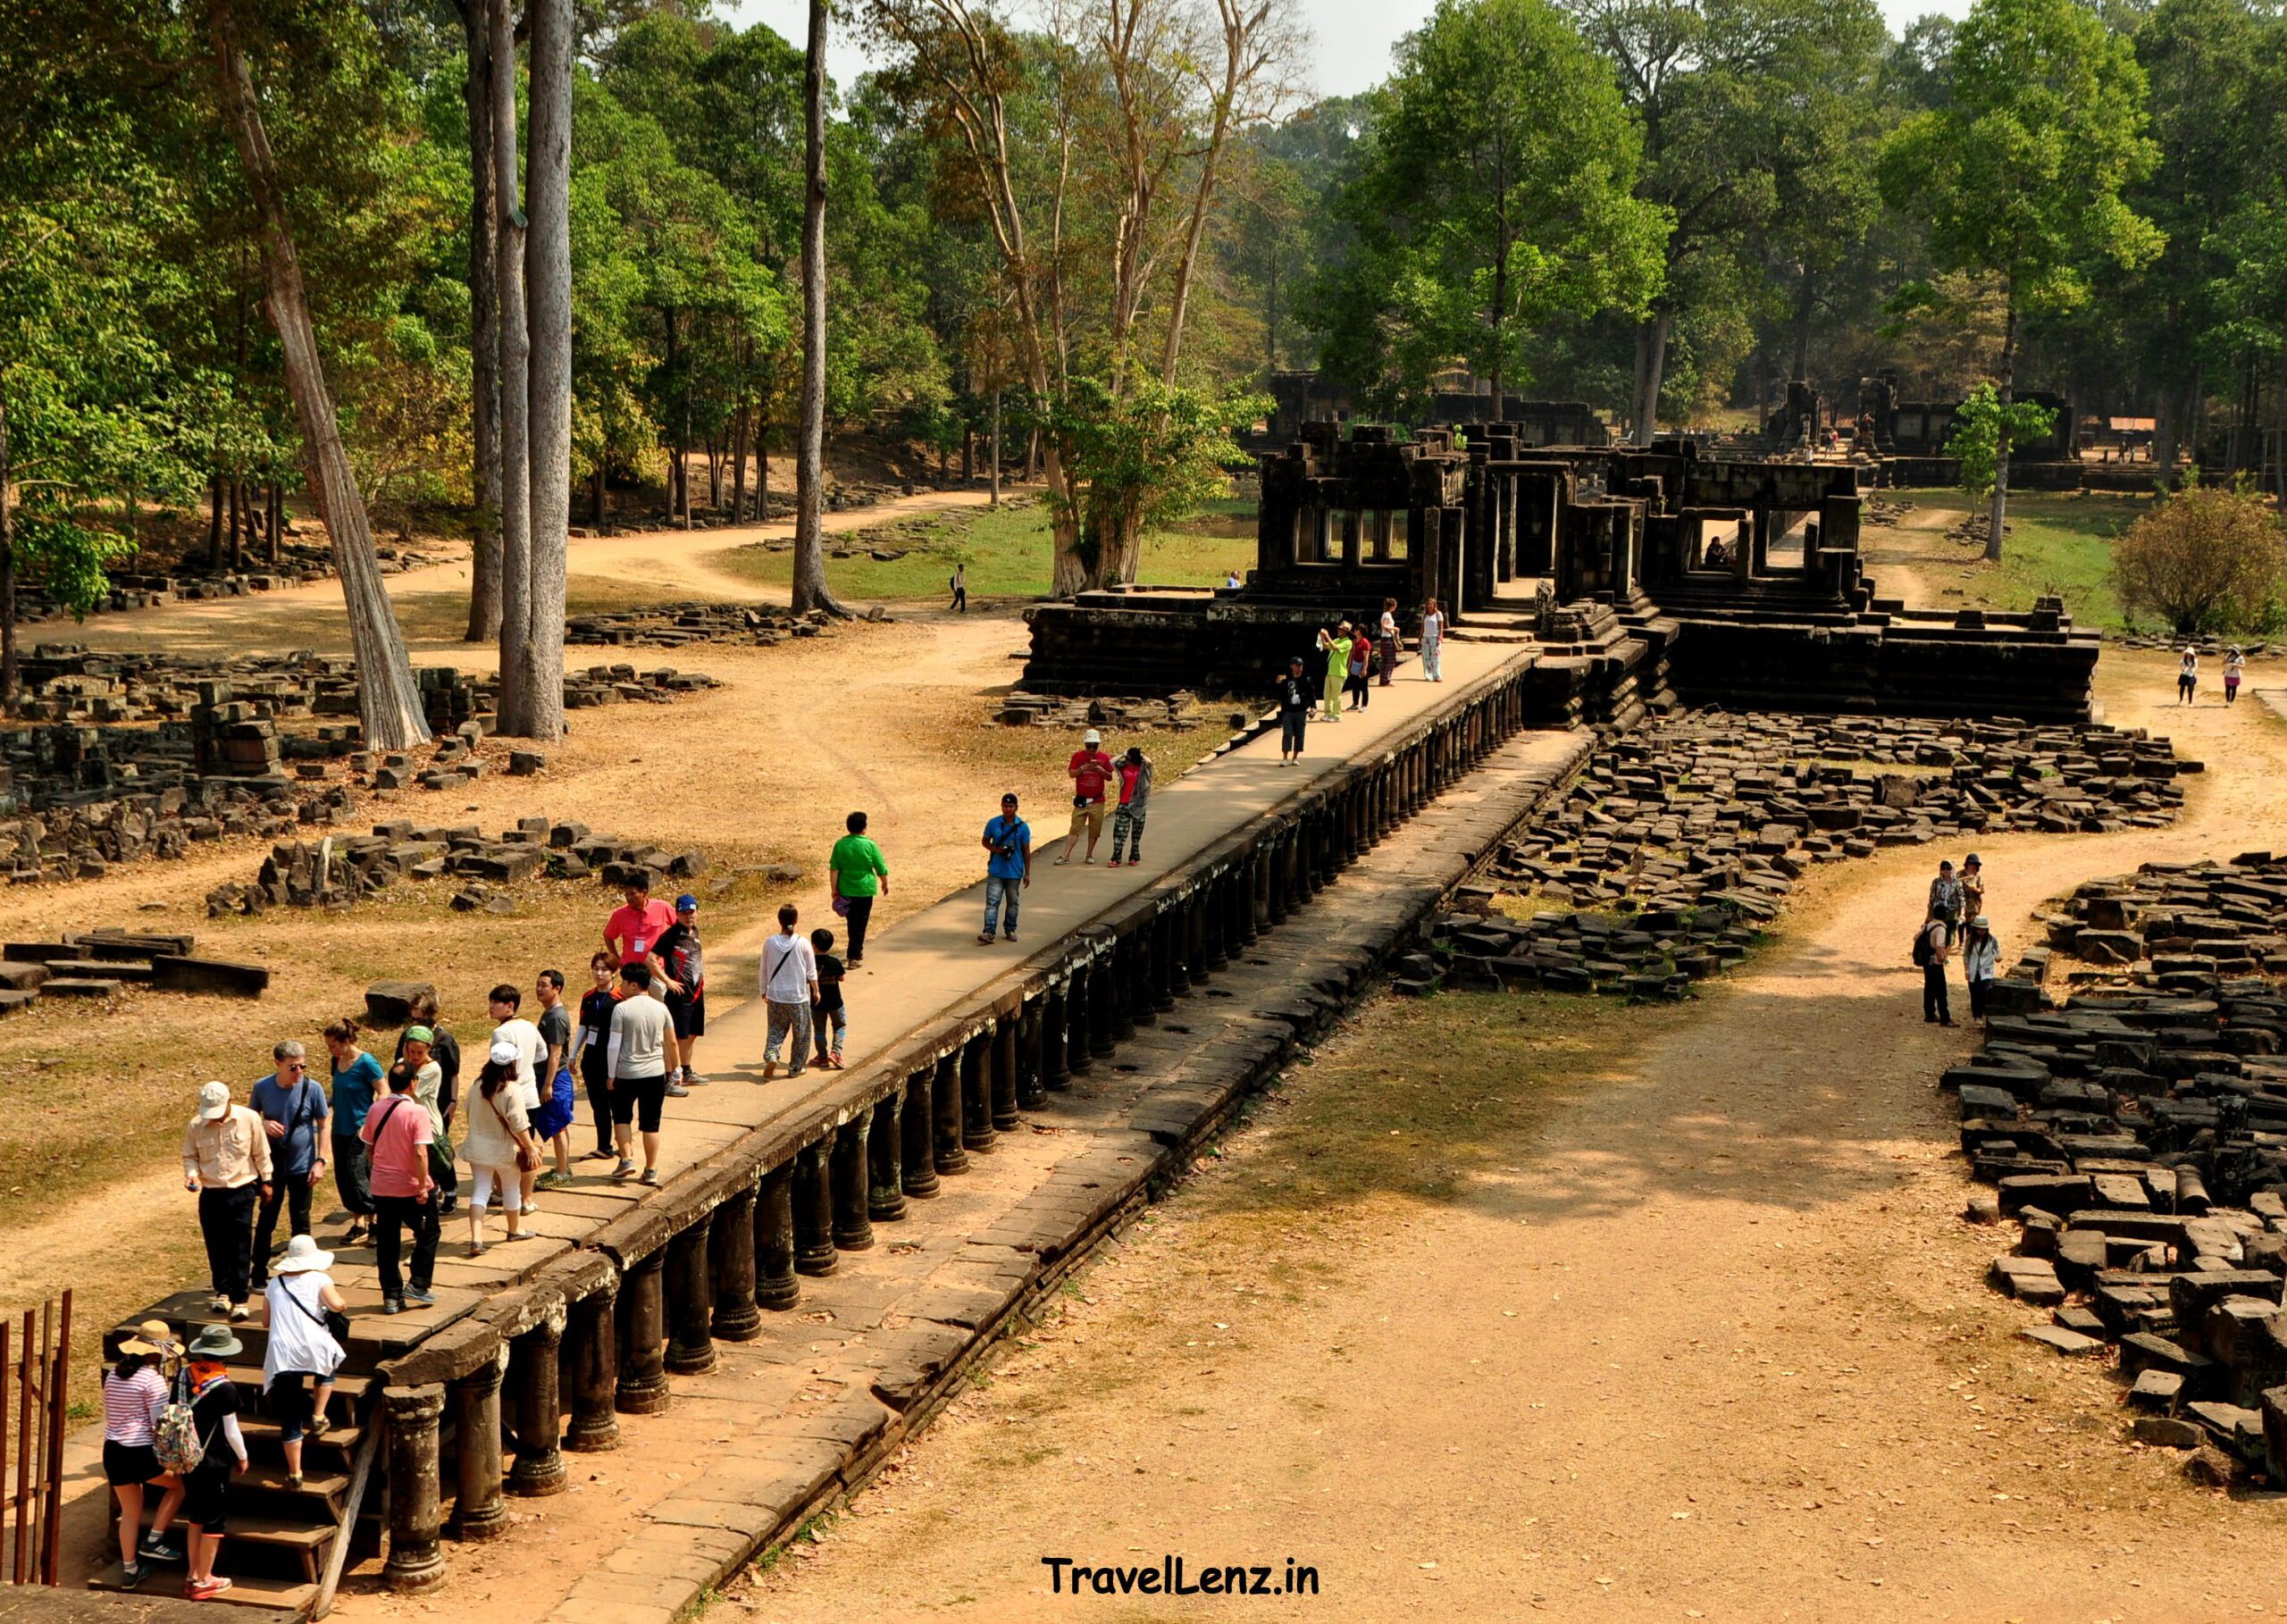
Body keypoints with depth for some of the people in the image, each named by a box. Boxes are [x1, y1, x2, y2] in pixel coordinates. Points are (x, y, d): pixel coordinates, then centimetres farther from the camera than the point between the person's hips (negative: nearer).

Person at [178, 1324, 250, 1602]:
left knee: (195, 1519, 19)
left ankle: (194, 1575, 27)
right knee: (214, 1522, 7)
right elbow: (231, 1431, -14)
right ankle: (203, 1582, 13)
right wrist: (243, 1457, 3)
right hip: (214, 1463, -6)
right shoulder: (224, 1388, -20)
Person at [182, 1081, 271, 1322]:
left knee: (240, 1247, -4)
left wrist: (266, 1181, 6)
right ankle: (223, 1291, 28)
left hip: (242, 1191, -2)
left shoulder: (249, 1119, -10)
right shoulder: (196, 1126, -7)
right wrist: (192, 1174, -14)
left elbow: (261, 1153, 2)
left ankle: (239, 1299, 0)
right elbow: (190, 1156, 6)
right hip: (211, 1193, 2)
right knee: (216, 1246, 10)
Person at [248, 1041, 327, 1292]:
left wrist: (320, 1161, -8)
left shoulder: (312, 1088, -12)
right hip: (272, 1165, 1)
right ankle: (259, 1276, 22)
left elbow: (322, 1125, -3)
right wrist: (263, 1124, -18)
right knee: (266, 1220, 10)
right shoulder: (262, 1088, -10)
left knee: (300, 1222, 11)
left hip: (302, 1165, -1)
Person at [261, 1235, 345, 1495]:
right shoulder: (319, 1279, 4)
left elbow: (266, 1321, 23)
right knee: (326, 1370, 37)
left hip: (281, 1354, 2)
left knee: (289, 1418, 6)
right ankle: (317, 1418, 25)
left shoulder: (274, 1285, 15)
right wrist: (343, 1302, 10)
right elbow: (336, 1305, -12)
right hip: (314, 1348, -2)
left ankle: (294, 1474, 6)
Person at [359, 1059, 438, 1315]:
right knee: (427, 1234, 16)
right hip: (411, 1187, -4)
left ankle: (391, 1296, 13)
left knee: (386, 1243, 10)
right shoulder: (416, 1112, -16)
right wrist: (423, 1185, -16)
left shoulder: (375, 1110, 0)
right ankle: (418, 1284, 10)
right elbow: (420, 1153, -21)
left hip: (382, 1187, 4)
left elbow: (369, 1147, 9)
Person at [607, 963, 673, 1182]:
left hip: (626, 1073, -3)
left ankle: (626, 1159, 7)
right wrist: (672, 1071, 24)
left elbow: (613, 1045, -12)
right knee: (651, 1123, 8)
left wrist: (611, 1075, -3)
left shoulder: (621, 1009, -11)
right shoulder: (661, 1008, 1)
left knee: (621, 1117, 17)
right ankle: (651, 1170, 10)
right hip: (655, 1073, 3)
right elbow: (669, 1044, 11)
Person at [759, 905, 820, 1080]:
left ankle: (771, 1056, -11)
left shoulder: (770, 943, -7)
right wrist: (816, 990, 14)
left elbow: (764, 970, 3)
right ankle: (796, 1067, 19)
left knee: (776, 1029, 13)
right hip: (799, 997, -2)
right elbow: (811, 971, -2)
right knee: (801, 1033, 14)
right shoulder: (803, 944, -12)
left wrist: (764, 990, 19)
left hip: (775, 996, 2)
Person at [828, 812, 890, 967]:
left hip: (846, 890, 3)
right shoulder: (869, 845, -10)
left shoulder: (840, 844, -3)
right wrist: (885, 884, 12)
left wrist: (835, 889, 3)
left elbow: (834, 869, -3)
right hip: (865, 890, -3)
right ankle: (854, 957, -1)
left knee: (852, 922, 19)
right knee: (860, 923, 2)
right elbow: (881, 869, -4)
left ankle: (857, 952, 32)